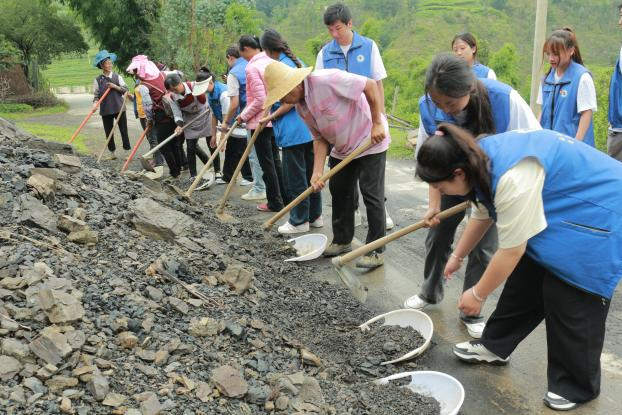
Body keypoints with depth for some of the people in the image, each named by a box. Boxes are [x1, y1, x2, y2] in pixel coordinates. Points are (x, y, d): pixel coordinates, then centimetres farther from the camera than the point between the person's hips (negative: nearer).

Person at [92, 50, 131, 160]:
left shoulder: (117, 77, 3)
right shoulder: (98, 80, 2)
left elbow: (125, 89, 2)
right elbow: (96, 95, 2)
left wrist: (115, 86, -12)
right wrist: (95, 104, -15)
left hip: (119, 108, -1)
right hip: (105, 110, 1)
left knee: (123, 130, 1)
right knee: (108, 132, 7)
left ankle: (128, 151, 8)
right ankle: (112, 153, 18)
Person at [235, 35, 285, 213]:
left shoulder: (252, 67, -17)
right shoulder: (270, 62, 6)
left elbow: (259, 100, -21)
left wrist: (244, 116, -8)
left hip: (260, 122, -8)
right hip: (274, 119, 8)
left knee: (267, 164, 2)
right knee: (275, 160, 17)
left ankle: (274, 203, 10)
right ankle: (283, 197, 24)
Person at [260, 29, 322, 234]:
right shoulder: (298, 62, 13)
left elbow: (290, 101, -20)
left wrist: (271, 117, -11)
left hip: (293, 132, -9)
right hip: (309, 127, 9)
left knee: (295, 178, 1)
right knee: (310, 174, 15)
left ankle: (299, 221, 10)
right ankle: (315, 216, 24)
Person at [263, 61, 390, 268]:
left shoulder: (326, 80, -28)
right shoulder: (300, 106, -2)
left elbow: (371, 85, -25)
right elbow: (320, 138, 1)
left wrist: (377, 123, -24)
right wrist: (318, 171, -11)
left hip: (370, 141, -8)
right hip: (342, 148, 8)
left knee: (371, 194, -6)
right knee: (339, 192, 13)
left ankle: (376, 251, 2)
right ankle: (342, 240, 29)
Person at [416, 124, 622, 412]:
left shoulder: (512, 177, -36)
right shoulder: (481, 158, -6)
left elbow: (512, 250, -26)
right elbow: (482, 216, 12)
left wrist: (478, 294, -13)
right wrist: (457, 257, 22)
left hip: (596, 213, -9)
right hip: (559, 207, 9)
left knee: (569, 302, -4)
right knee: (525, 282, 10)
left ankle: (577, 386, 14)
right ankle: (495, 347, 25)